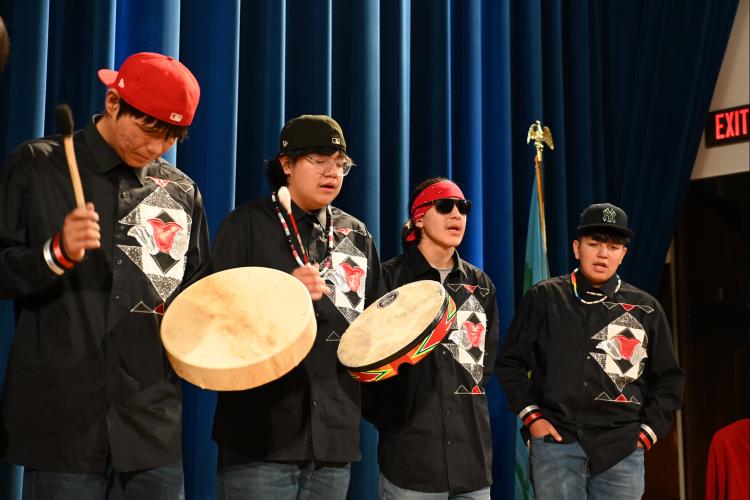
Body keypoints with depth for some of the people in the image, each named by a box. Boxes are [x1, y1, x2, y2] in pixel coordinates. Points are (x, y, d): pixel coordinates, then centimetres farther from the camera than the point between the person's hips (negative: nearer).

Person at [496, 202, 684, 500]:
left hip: (623, 452, 2)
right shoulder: (544, 298, 5)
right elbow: (511, 362, 8)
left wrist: (648, 431, 5)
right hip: (556, 443, -1)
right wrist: (531, 415, 0)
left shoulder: (646, 309, 9)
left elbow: (668, 378, 14)